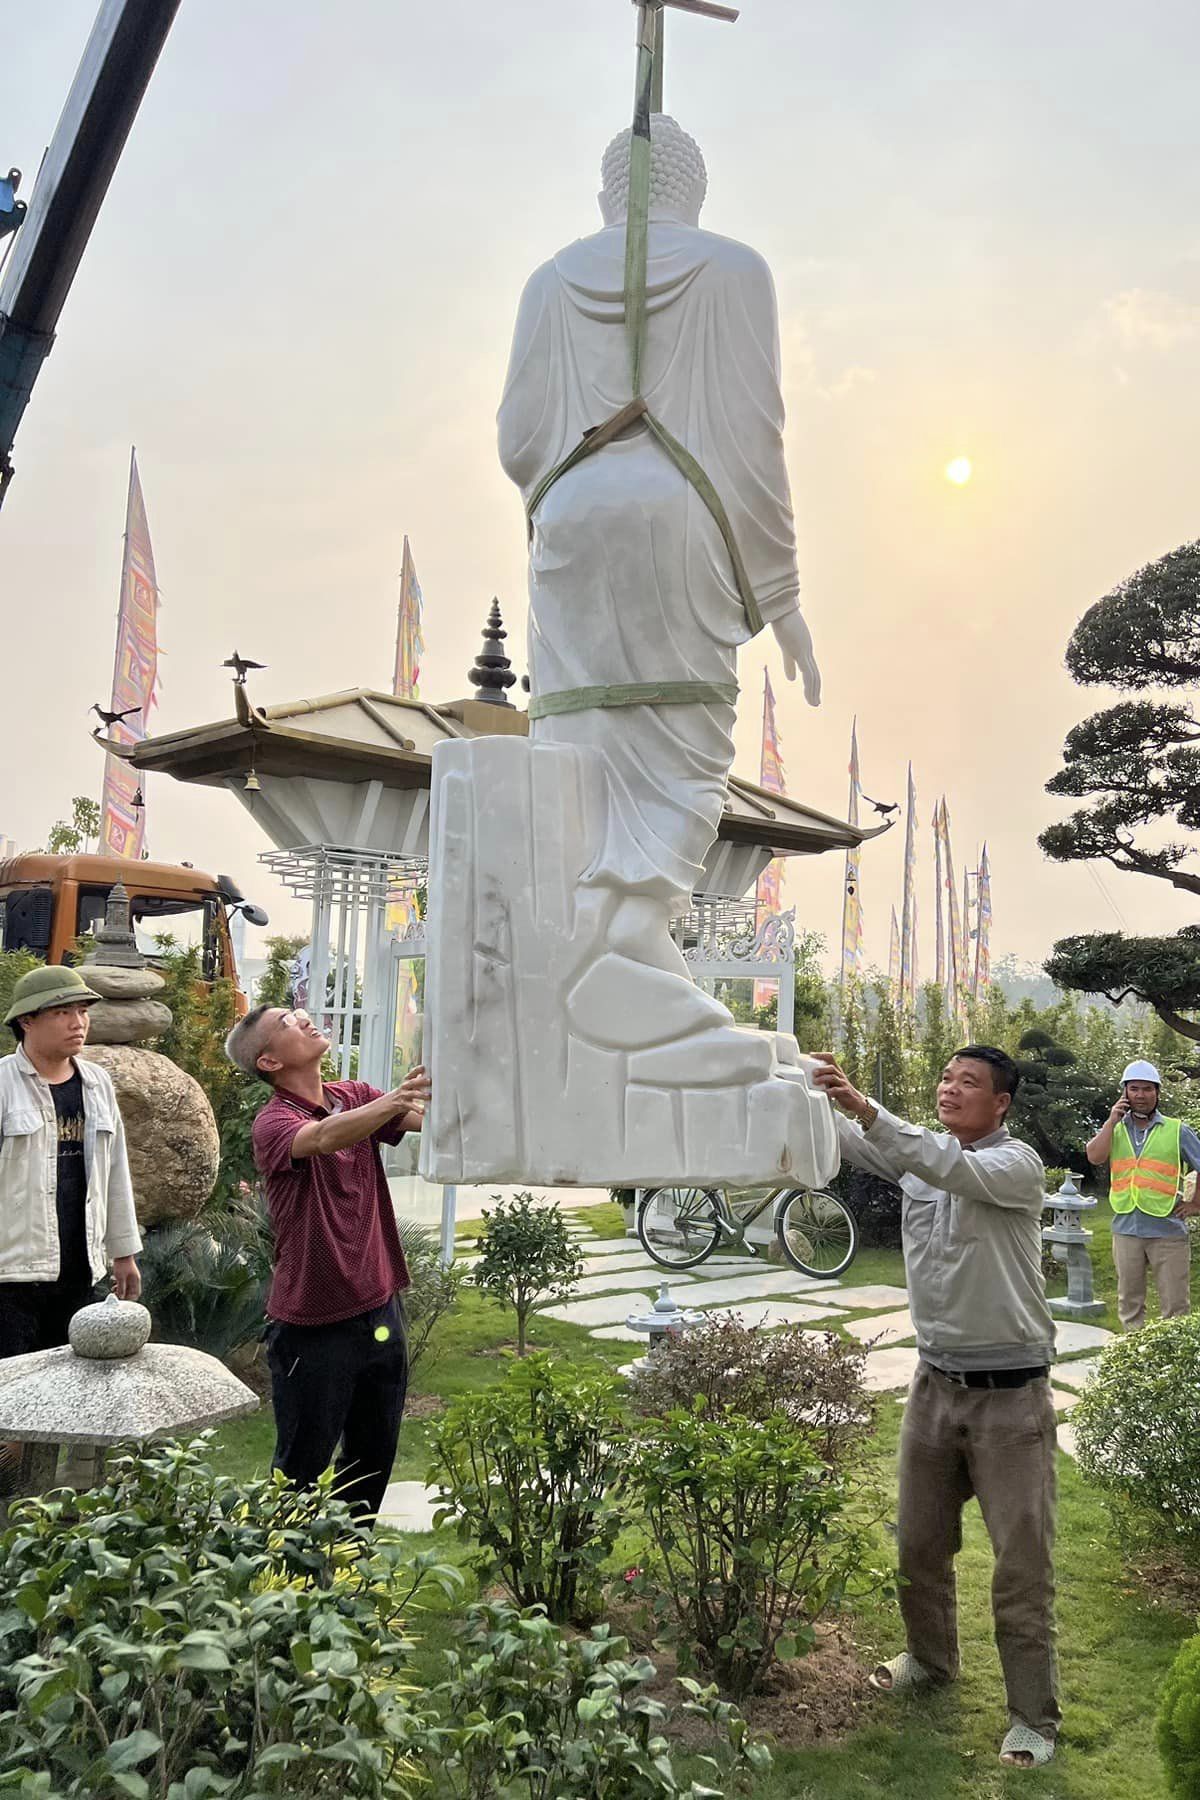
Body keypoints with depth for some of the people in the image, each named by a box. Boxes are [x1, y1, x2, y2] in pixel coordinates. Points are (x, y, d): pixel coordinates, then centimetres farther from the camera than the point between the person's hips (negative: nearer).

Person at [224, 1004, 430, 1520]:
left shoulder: (356, 1098, 4)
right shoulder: (273, 1122, -15)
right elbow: (325, 1138, -37)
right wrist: (402, 1095, -48)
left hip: (379, 1308, 6)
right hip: (314, 1325, -6)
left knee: (373, 1459, 19)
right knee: (302, 1468, 8)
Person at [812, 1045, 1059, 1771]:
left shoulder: (1018, 1164, -15)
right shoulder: (917, 1151, 2)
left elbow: (950, 1168, -35)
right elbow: (844, 1139, -10)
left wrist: (864, 1106, -46)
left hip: (1010, 1391, -5)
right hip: (936, 1380, 6)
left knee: (1022, 1561, 4)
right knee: (920, 1540, 19)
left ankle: (1035, 1716, 19)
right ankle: (932, 1656, 42)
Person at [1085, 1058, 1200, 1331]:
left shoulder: (1177, 1130, 2)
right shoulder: (1114, 1130, 8)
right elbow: (1095, 1157, -9)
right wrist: (1112, 1119, -7)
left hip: (1168, 1230, -3)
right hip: (1126, 1229, 3)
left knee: (1174, 1304, 0)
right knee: (1129, 1300, 13)